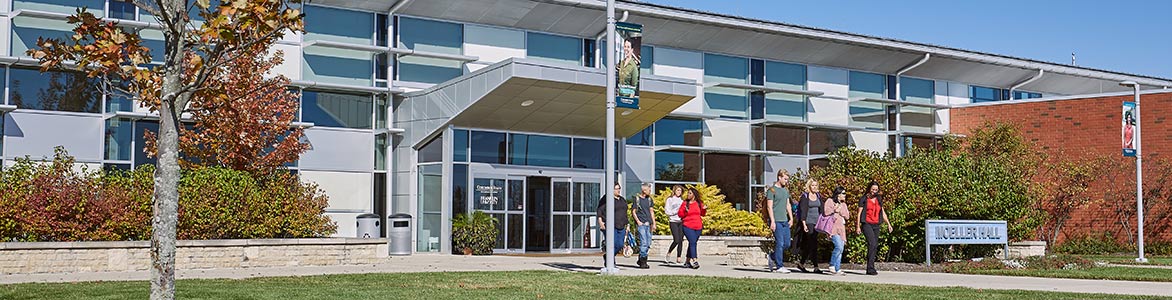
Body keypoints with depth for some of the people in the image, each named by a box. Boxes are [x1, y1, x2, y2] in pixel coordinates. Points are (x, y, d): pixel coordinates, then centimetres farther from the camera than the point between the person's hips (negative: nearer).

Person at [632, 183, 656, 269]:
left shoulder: (649, 199, 14)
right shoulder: (637, 199, -3)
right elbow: (633, 211, -2)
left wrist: (654, 223, 10)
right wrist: (638, 221, -12)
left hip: (648, 224, 6)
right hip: (641, 224, -6)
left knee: (648, 244, 7)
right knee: (643, 243, -12)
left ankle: (640, 259, 21)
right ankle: (642, 262, -5)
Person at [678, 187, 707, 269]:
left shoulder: (699, 203, 8)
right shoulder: (685, 203, 1)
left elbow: (702, 214, 16)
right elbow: (680, 214, 2)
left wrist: (704, 209, -3)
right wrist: (685, 211, -16)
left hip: (698, 227, 4)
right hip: (688, 227, -4)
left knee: (692, 243, 10)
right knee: (692, 242, -16)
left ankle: (688, 261, 21)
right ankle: (694, 260, -20)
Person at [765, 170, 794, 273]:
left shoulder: (786, 190, 17)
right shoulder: (772, 190, -6)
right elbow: (769, 206, -10)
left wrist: (791, 218, 14)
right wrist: (772, 221, -15)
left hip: (785, 221, 8)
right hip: (776, 221, -8)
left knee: (787, 244, 7)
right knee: (780, 243, -8)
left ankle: (772, 257, 25)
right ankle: (779, 266, -2)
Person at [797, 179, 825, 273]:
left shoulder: (818, 196, 13)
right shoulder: (805, 196, -4)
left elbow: (821, 210, 16)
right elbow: (803, 211, -9)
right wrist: (804, 224, -16)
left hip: (816, 222, 6)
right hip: (808, 222, -6)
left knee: (809, 245, 8)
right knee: (813, 244, -11)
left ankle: (801, 263, 21)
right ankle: (816, 267, -11)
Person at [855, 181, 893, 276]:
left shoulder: (879, 200, 15)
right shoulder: (864, 199, 0)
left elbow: (883, 213, 20)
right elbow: (859, 213, -1)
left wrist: (888, 224, 12)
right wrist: (858, 226, -6)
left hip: (876, 225, 6)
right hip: (867, 224, -6)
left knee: (875, 246, 4)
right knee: (872, 244, -21)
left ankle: (870, 269, 10)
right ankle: (870, 268, -23)